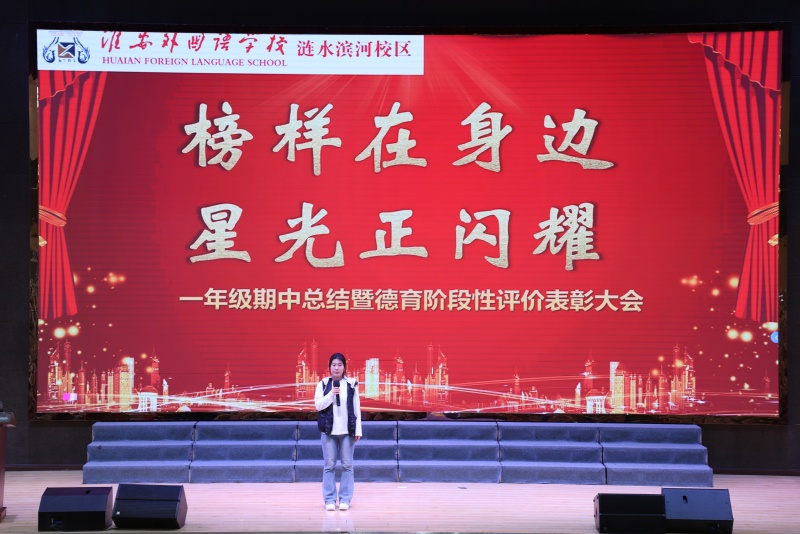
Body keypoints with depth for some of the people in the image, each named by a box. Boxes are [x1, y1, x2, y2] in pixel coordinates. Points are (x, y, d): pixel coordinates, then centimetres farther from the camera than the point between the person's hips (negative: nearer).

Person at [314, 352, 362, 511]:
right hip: (329, 430, 0)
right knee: (329, 465, 2)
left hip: (347, 431, 0)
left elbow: (356, 408, 5)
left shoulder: (351, 384, 3)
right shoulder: (323, 384, 2)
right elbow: (318, 405, -1)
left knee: (347, 465, 2)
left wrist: (358, 429, 1)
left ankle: (345, 499, 8)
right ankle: (329, 499, 8)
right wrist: (331, 394, -16)